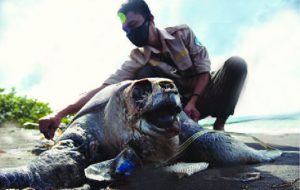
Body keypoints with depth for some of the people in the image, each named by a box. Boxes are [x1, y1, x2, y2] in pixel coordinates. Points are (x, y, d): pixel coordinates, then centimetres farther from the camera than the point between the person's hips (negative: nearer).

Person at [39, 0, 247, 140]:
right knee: (145, 73, -23)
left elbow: (205, 70, -10)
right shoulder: (138, 60, -11)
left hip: (204, 97, 0)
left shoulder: (182, 33, -10)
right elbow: (105, 88, -22)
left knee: (236, 64, -26)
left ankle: (219, 126, -13)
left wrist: (193, 102, -25)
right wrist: (61, 114, -34)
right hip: (179, 105, 0)